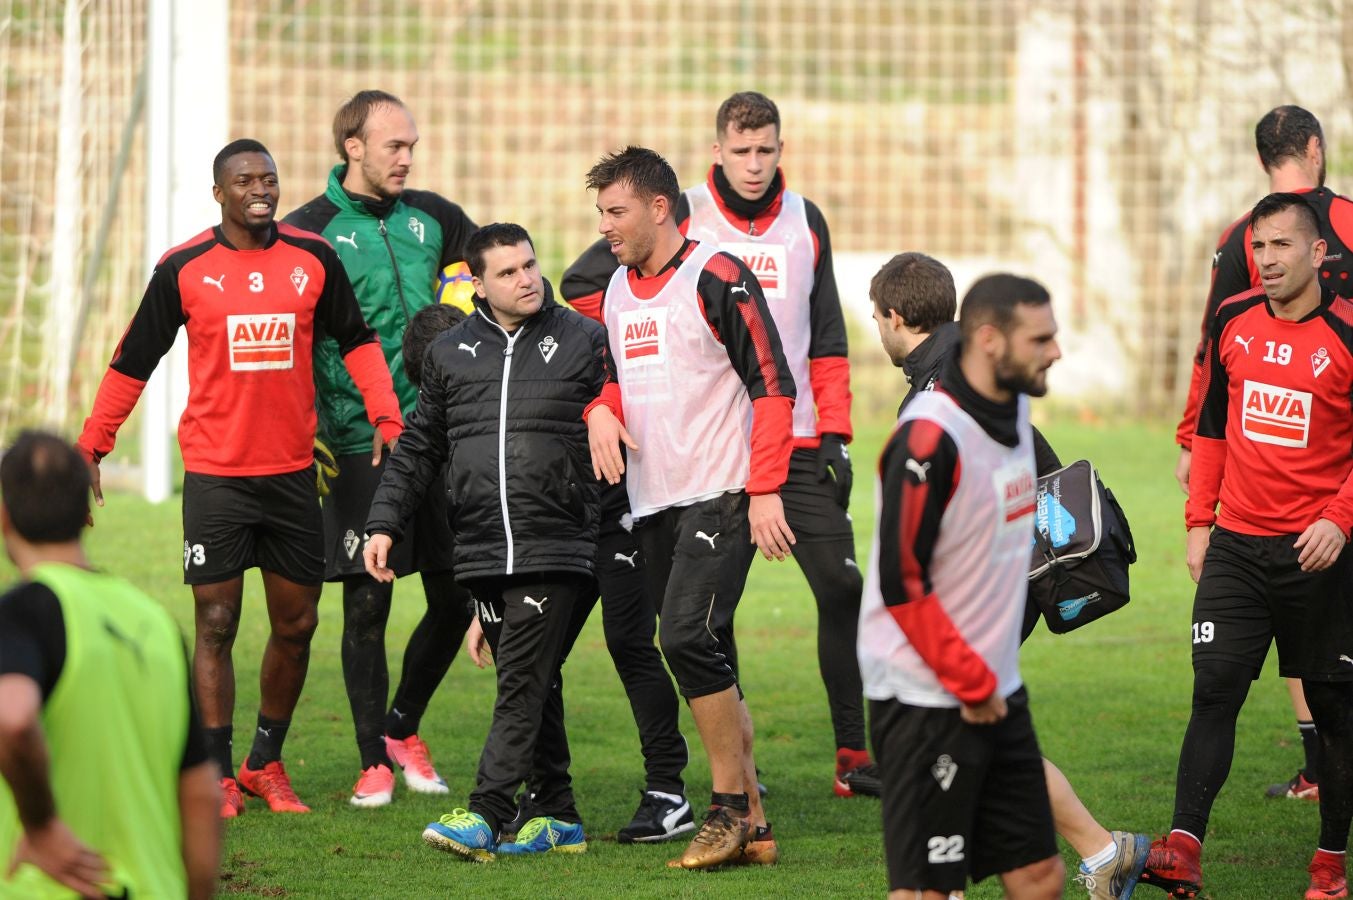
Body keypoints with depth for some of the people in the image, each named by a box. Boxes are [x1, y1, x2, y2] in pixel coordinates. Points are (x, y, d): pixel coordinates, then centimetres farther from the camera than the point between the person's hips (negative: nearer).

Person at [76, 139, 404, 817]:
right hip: (214, 474, -3)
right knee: (216, 623, -3)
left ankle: (267, 764, 22)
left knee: (296, 624, 6)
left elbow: (356, 340, 14)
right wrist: (90, 449, 3)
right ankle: (216, 775, 4)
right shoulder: (184, 270, -2)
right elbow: (133, 361, 5)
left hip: (293, 471, 3)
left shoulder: (314, 259, 3)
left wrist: (386, 417, 3)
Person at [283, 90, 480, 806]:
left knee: (455, 597, 4)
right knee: (367, 603, -2)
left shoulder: (432, 217, 9)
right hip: (356, 444, -4)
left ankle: (403, 727, 26)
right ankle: (374, 761, 9)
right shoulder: (307, 230, -3)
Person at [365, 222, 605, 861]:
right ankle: (558, 817, 15)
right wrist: (384, 522, 10)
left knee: (523, 684, -11)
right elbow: (418, 448, 18)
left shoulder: (584, 341, 4)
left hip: (557, 548, -4)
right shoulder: (449, 353, 12)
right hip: (481, 553, 4)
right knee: (532, 687, 8)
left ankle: (484, 818, -16)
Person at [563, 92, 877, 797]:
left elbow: (827, 336, 14)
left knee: (842, 589, -4)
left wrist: (835, 434, 6)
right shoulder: (680, 219, -1)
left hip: (796, 443, 3)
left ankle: (853, 757, 1)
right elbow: (582, 283, 3)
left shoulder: (805, 222, 10)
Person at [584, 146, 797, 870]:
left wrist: (765, 489, -17)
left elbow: (772, 384, -11)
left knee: (688, 636, -20)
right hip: (653, 503, 8)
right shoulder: (617, 291, 14)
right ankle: (750, 827, 10)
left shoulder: (715, 278, -10)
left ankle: (731, 807, -10)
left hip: (721, 493, -8)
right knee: (706, 660, 7)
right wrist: (602, 410, 1)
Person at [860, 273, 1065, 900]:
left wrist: (992, 676, 14)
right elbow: (901, 583, -20)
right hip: (929, 702, -9)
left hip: (997, 694, 9)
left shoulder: (1012, 412, 7)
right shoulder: (931, 438, -19)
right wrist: (973, 683, -14)